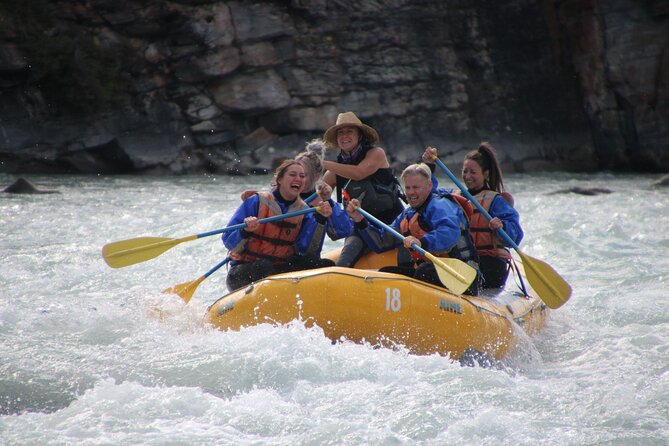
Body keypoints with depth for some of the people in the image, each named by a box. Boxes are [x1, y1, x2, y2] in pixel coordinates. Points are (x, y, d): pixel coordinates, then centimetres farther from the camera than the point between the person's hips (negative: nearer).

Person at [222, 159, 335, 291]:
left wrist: (320, 220, -14)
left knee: (327, 265, -16)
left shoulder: (304, 211, 8)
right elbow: (229, 241, -8)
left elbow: (307, 251, -6)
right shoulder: (257, 202, -4)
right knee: (264, 267, -38)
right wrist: (245, 231, -29)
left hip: (281, 269, 4)